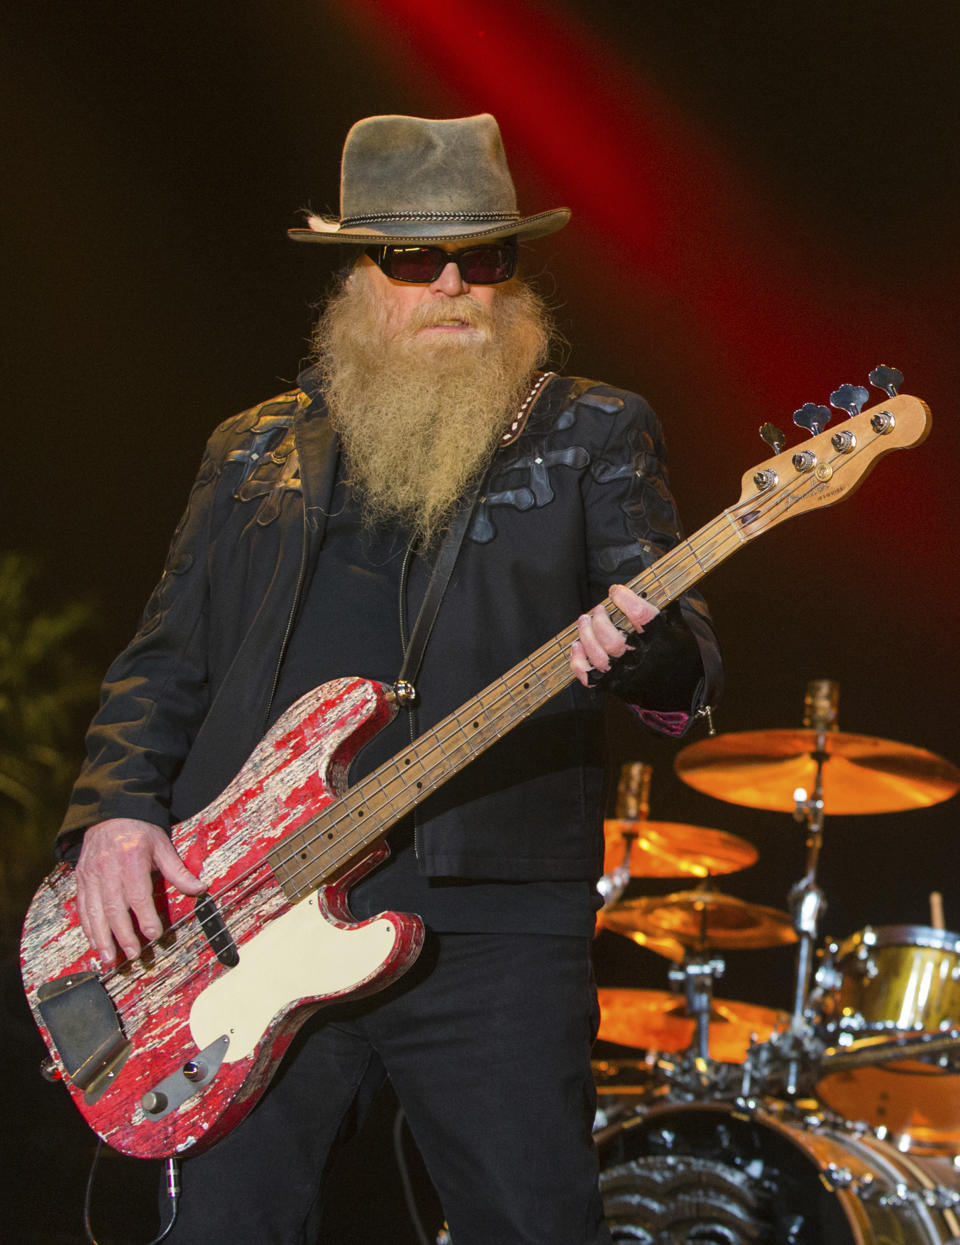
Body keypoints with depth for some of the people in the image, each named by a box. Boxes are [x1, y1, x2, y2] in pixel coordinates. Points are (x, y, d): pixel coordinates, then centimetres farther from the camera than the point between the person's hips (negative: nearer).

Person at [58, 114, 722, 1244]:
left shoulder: (590, 437, 9)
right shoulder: (256, 452, 17)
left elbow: (683, 650, -1)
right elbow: (164, 661, 18)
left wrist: (633, 644, -26)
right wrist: (117, 810, -1)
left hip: (490, 926, -2)